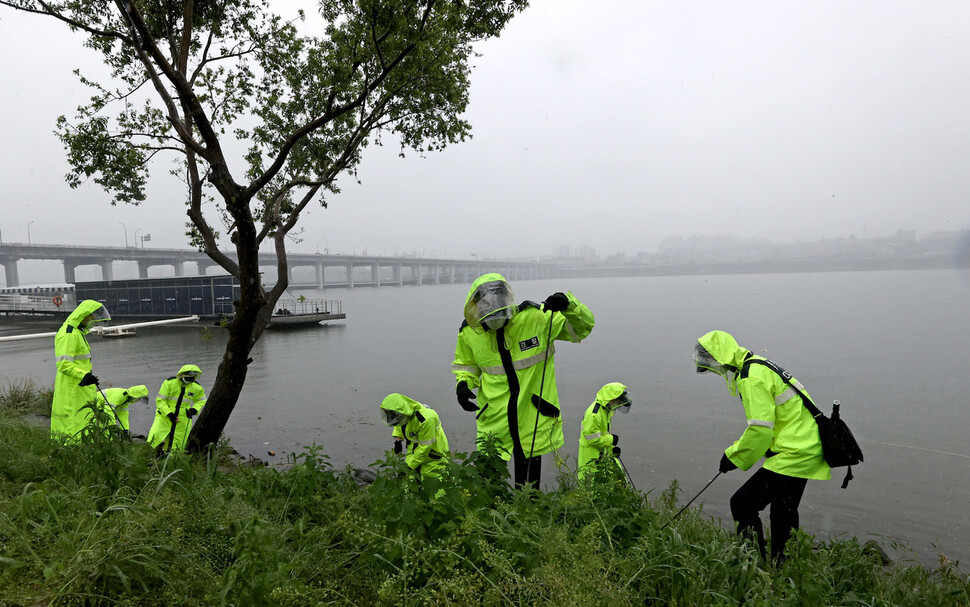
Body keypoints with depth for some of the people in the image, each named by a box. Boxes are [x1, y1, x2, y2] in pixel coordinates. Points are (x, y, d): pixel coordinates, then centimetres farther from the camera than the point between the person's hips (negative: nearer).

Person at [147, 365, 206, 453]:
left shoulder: (197, 388, -1)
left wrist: (195, 409, -4)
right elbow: (160, 400, -8)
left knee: (176, 448, 3)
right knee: (155, 439, -19)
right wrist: (169, 414, -18)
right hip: (164, 417, -2)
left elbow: (201, 400, 17)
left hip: (182, 420, 2)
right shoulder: (169, 382, -11)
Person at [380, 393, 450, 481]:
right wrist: (397, 439, 0)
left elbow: (424, 447, -28)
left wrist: (411, 465, -22)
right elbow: (399, 426, 14)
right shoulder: (405, 411, -14)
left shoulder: (426, 419, -37)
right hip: (414, 450, 7)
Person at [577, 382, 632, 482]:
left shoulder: (607, 409, 2)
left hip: (603, 450, 9)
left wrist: (612, 447, 7)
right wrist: (611, 439, -15)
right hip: (591, 452, -9)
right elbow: (592, 438, -25)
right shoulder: (593, 414, -29)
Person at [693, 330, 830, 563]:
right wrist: (736, 449, 15)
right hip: (805, 449, 11)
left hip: (792, 455, -11)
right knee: (784, 516, 22)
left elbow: (761, 429, -24)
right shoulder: (758, 367, 13)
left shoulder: (752, 377, -19)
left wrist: (734, 457, -11)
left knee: (742, 504, -9)